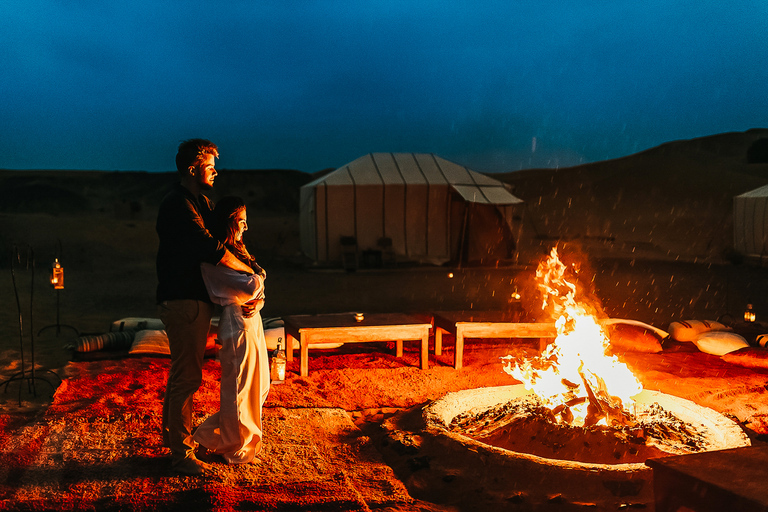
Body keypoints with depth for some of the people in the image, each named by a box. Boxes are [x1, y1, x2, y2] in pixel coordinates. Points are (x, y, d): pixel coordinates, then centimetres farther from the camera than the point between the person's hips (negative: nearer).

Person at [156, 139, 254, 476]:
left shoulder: (201, 202, 17)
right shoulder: (178, 205, -16)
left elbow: (216, 240, 17)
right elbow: (210, 249, -25)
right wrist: (248, 270, -13)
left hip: (196, 300, 11)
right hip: (182, 300, -10)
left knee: (182, 372, 20)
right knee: (187, 376, -5)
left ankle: (172, 435, 34)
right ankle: (181, 454, 5)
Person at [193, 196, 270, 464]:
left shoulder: (236, 251, 15)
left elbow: (258, 287, 17)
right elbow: (251, 286, -24)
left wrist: (258, 299, -4)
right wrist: (258, 275, -3)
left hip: (252, 320, 10)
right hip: (238, 323, -10)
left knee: (260, 386, 17)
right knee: (239, 388, 3)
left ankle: (214, 434, 30)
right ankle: (237, 450, 21)